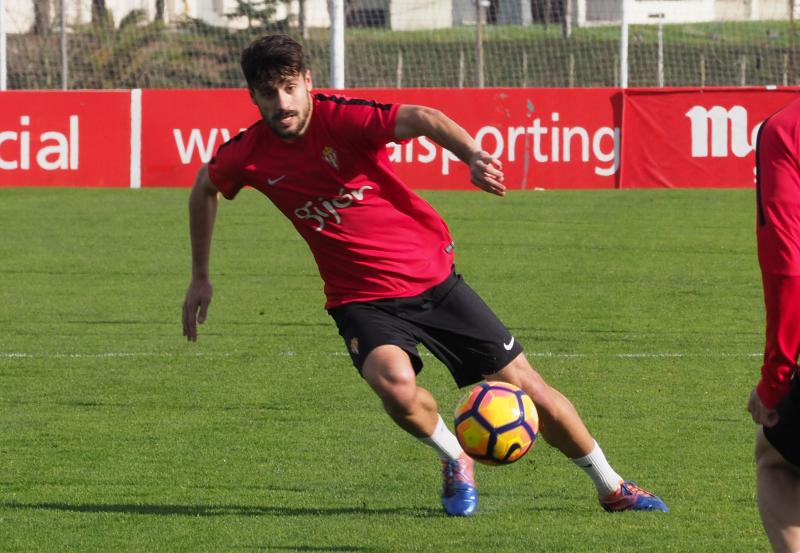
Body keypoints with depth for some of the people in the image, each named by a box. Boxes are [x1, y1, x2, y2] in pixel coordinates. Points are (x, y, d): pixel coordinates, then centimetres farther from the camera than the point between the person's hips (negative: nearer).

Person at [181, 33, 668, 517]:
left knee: (525, 385, 1)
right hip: (362, 299, 1)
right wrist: (201, 277, 18)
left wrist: (473, 156, -56)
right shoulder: (248, 155, -7)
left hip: (433, 276, -1)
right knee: (395, 382, -30)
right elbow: (204, 188, 16)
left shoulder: (341, 119, -19)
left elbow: (421, 118, -36)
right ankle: (454, 460, 3)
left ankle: (612, 488, 22)